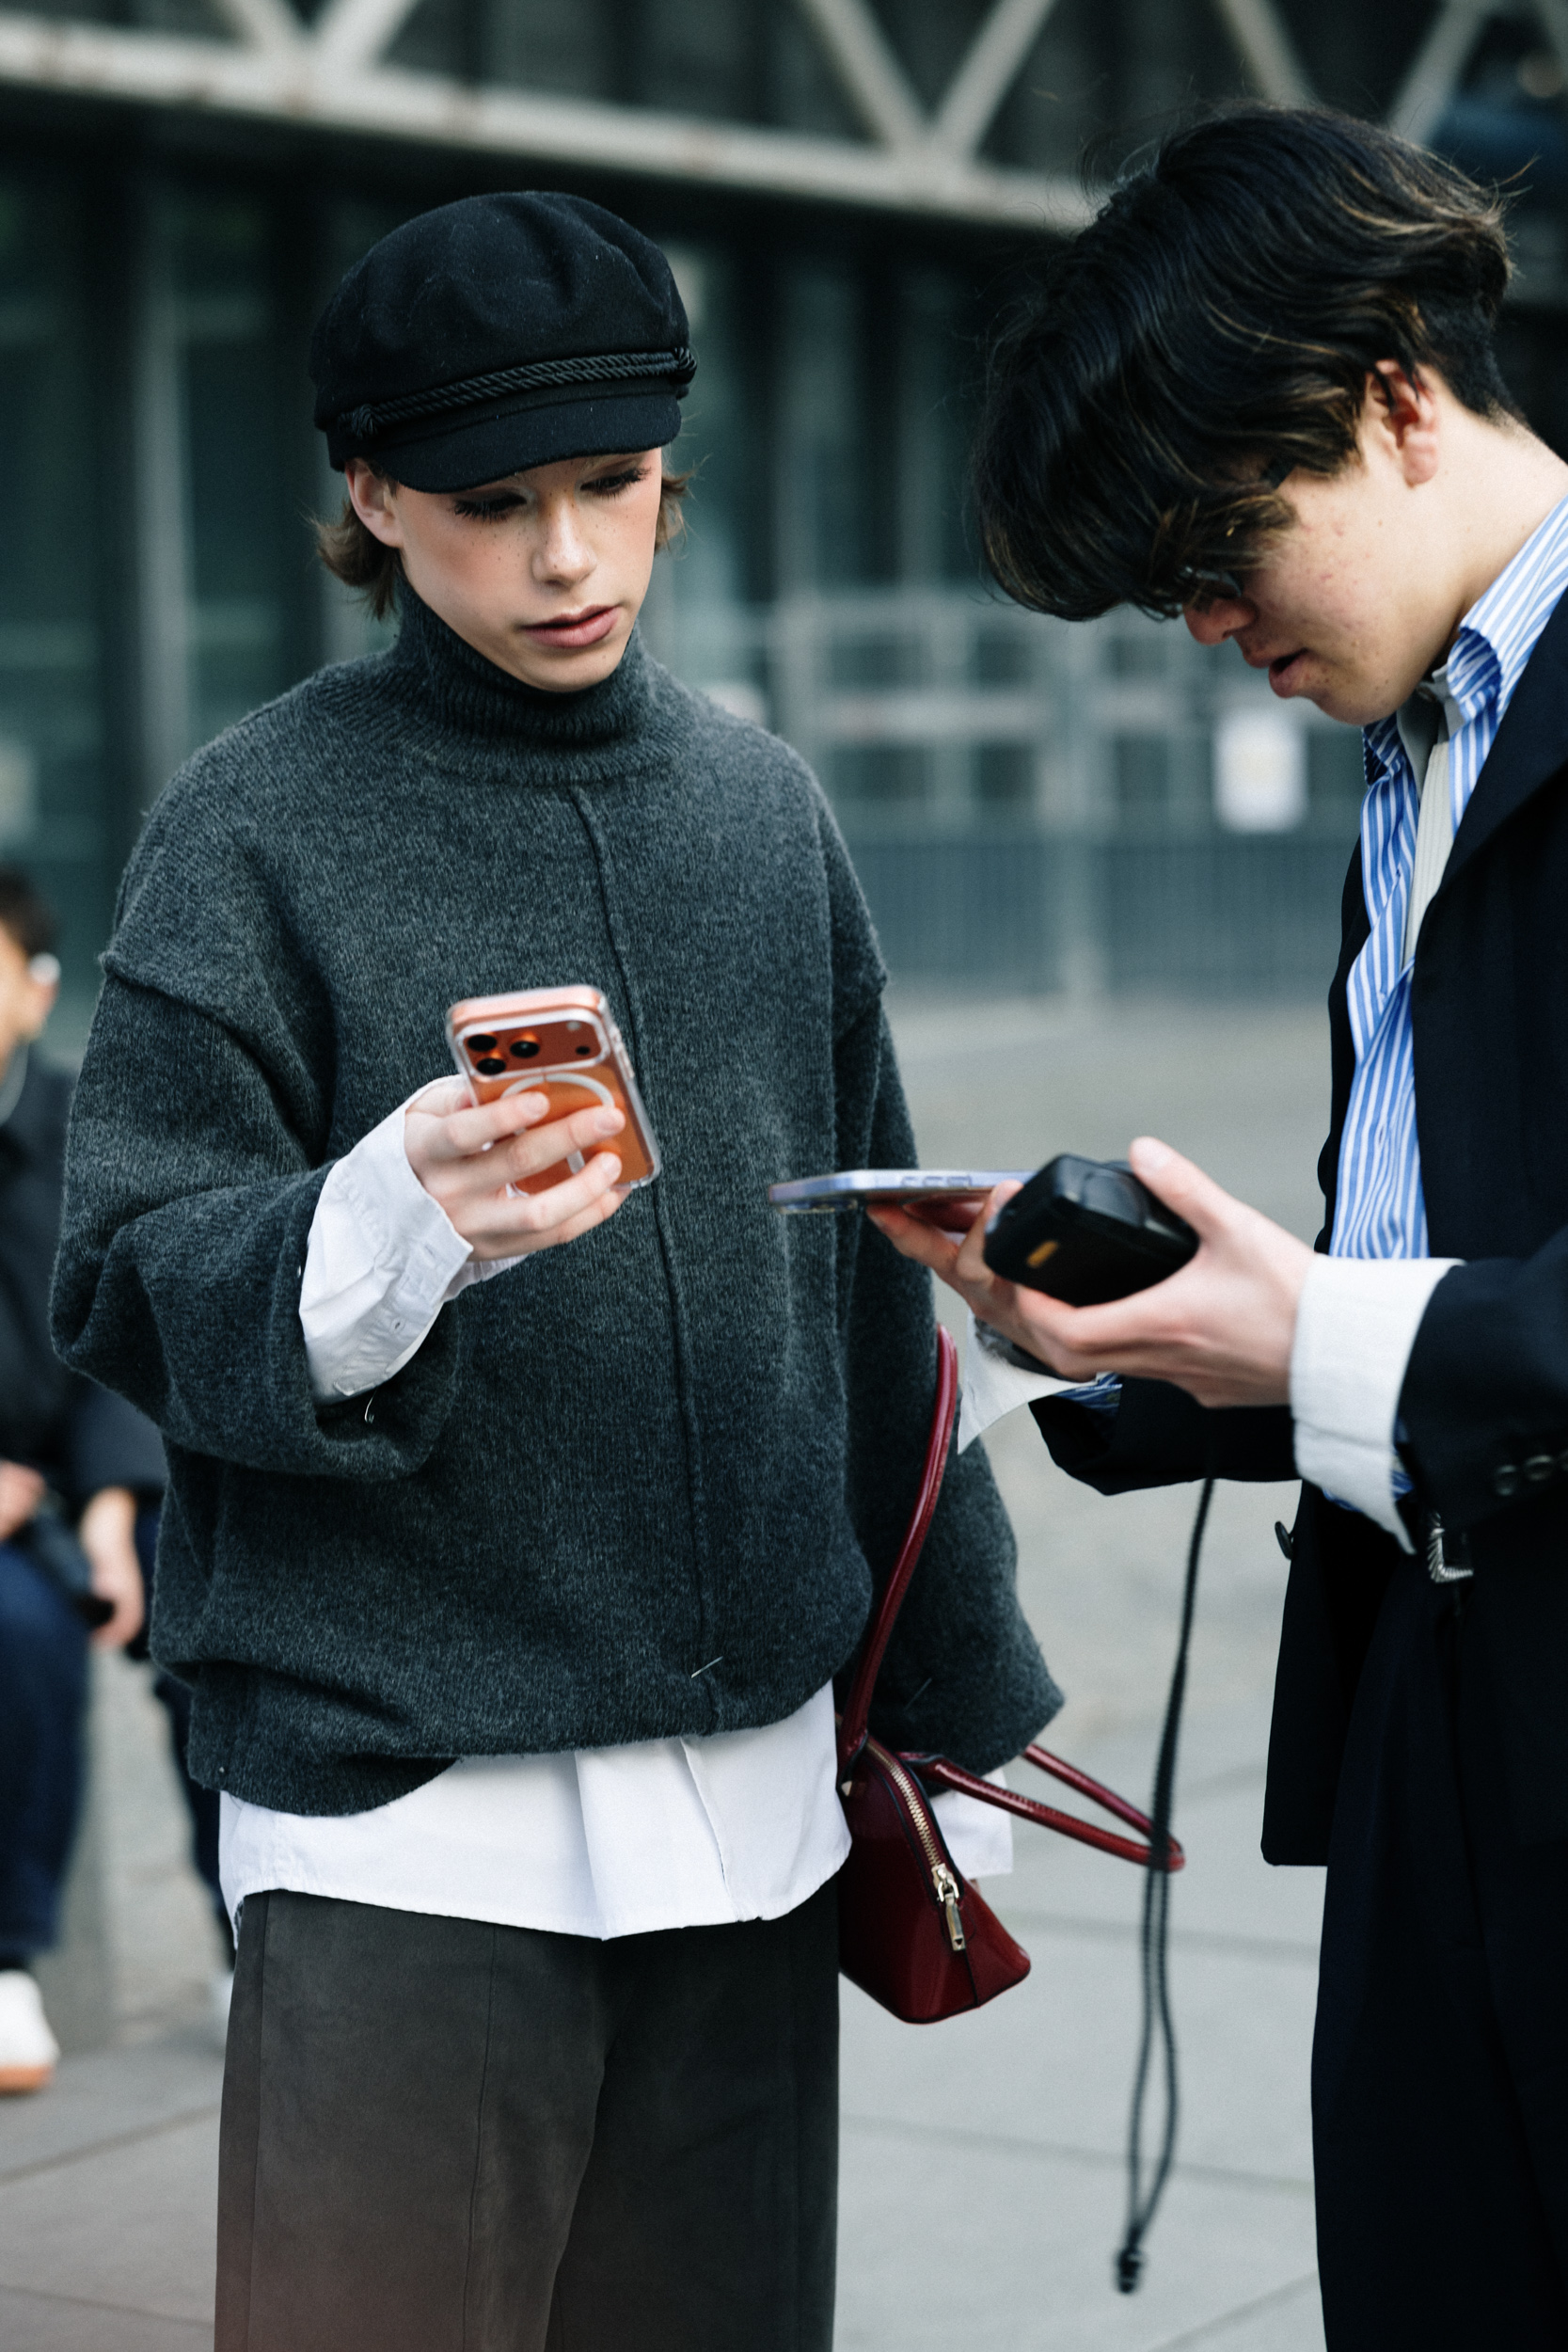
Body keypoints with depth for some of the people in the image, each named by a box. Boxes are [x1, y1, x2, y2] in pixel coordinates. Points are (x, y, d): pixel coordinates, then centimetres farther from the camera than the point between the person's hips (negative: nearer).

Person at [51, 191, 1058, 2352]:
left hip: (748, 1780, 5)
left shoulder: (762, 808, 10)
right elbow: (134, 1284, -10)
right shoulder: (259, 826, -4)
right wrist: (400, 1221, -30)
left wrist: (947, 1684, 19)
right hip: (403, 1793, -4)